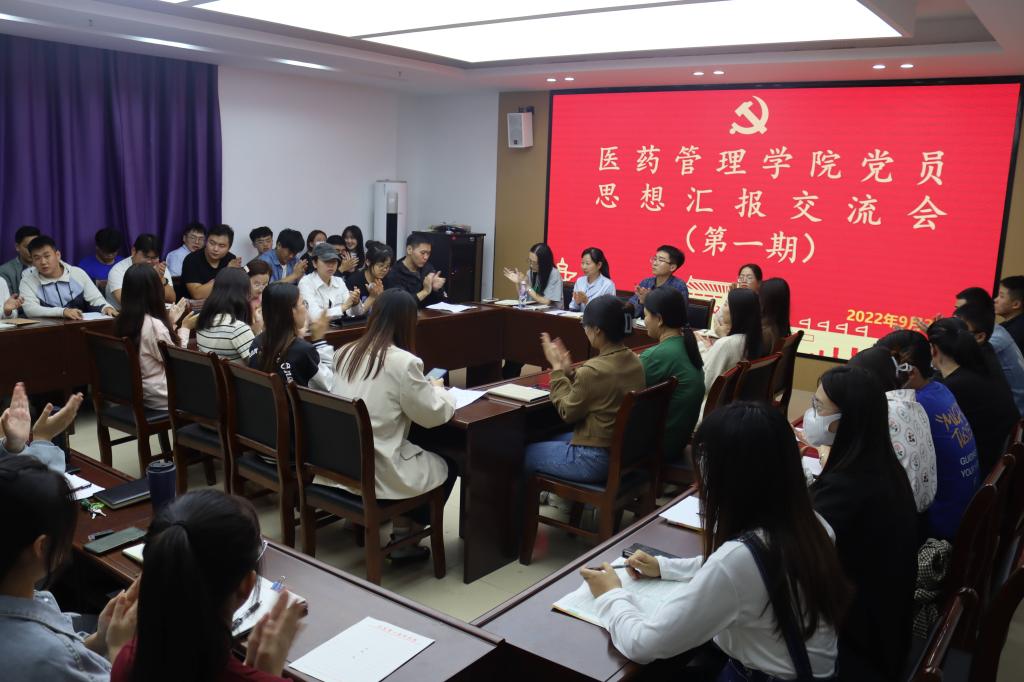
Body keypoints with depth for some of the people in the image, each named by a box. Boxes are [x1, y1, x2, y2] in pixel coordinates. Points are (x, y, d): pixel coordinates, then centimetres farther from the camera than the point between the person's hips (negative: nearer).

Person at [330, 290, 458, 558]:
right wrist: (438, 389, 13)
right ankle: (405, 538, 18)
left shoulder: (344, 353, 4)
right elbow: (434, 415, -7)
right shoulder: (403, 362, -16)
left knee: (423, 451, 27)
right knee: (448, 465, 17)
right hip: (376, 472, -7)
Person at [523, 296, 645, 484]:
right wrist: (569, 371, 5)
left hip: (596, 459, -8)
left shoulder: (592, 370, -27)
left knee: (525, 453, 12)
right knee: (556, 440, 31)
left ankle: (528, 498, 32)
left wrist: (557, 368, -5)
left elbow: (567, 413, -11)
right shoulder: (635, 362, -1)